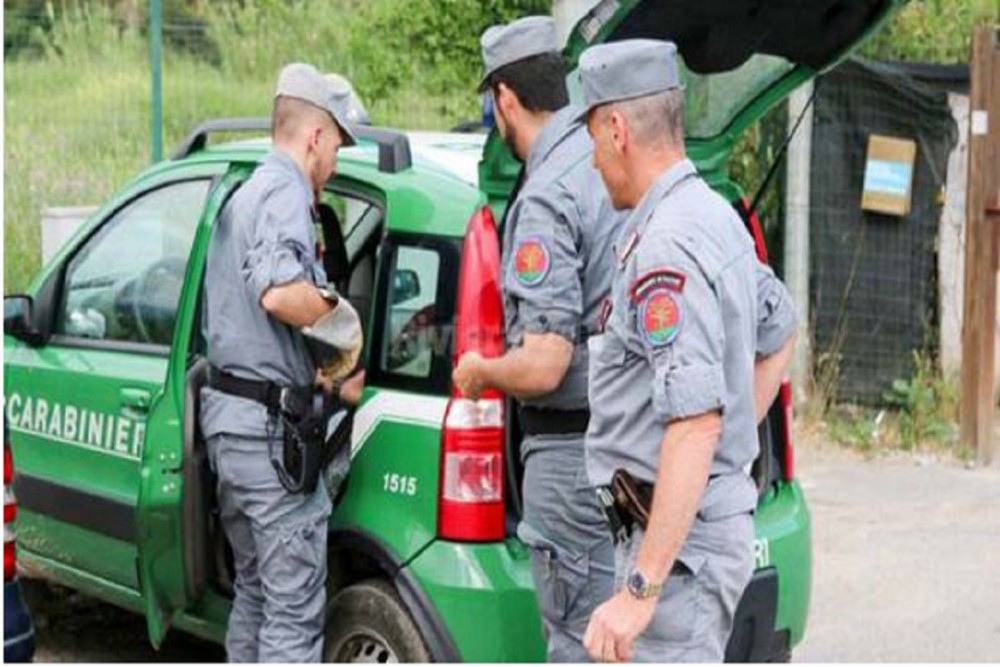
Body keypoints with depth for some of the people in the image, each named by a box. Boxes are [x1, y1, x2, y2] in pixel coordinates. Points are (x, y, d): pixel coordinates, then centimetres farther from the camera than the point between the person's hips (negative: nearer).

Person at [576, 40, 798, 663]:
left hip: (681, 536, -10)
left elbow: (696, 421, -29)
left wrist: (640, 589, -30)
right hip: (723, 510, 11)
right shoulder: (715, 215, 11)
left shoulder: (667, 244, -21)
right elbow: (780, 334, 28)